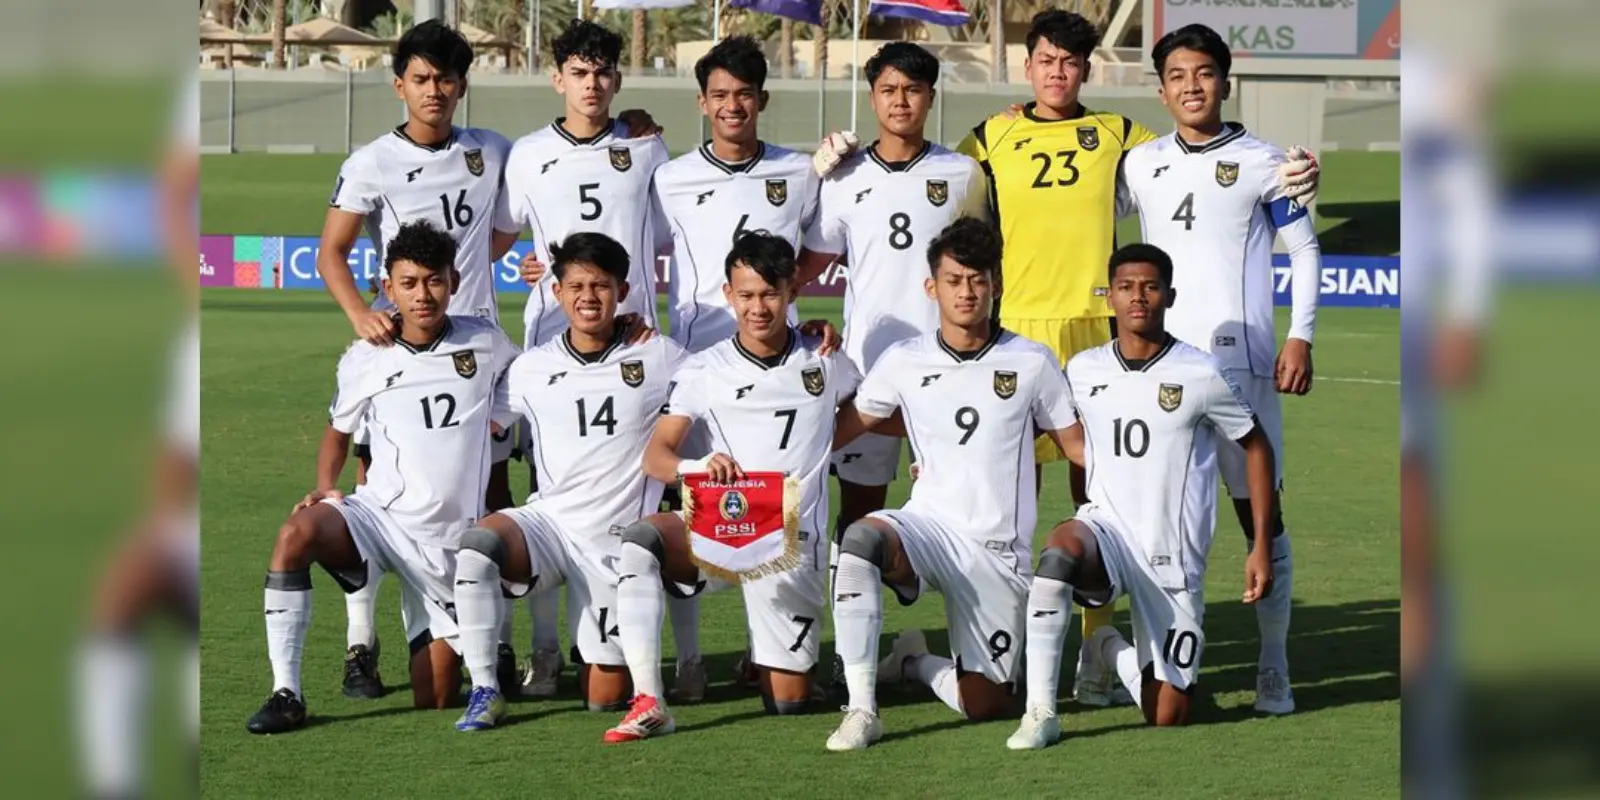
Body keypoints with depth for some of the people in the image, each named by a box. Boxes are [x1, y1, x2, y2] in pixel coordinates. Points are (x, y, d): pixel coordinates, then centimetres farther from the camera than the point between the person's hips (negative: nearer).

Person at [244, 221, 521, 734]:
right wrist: (326, 487, -1)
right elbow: (338, 431, 17)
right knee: (297, 534, -35)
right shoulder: (365, 361, 1)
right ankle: (286, 693, -31)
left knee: (435, 702, 1)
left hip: (449, 539, 0)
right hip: (379, 514, 0)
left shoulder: (487, 345, 0)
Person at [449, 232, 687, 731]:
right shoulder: (531, 369, 5)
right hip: (549, 521, 1)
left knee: (606, 696, 0)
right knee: (477, 544, -34)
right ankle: (484, 689, -20)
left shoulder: (659, 358, 0)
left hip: (616, 540, -1)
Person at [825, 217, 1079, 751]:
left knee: (983, 705, -4)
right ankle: (860, 708, -29)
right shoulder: (904, 362, 4)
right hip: (928, 524, 0)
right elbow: (838, 431, 9)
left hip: (999, 550, 0)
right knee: (859, 539, -36)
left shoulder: (1032, 363, 1)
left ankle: (914, 663, 31)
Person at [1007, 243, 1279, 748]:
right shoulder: (1083, 371, 1)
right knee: (1060, 548, -38)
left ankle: (1112, 650, 33)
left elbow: (1256, 448, 3)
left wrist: (1262, 549, 1)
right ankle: (1041, 712, -31)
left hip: (1174, 557, -1)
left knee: (1168, 717, -1)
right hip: (1107, 528, 1)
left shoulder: (1202, 375, -9)